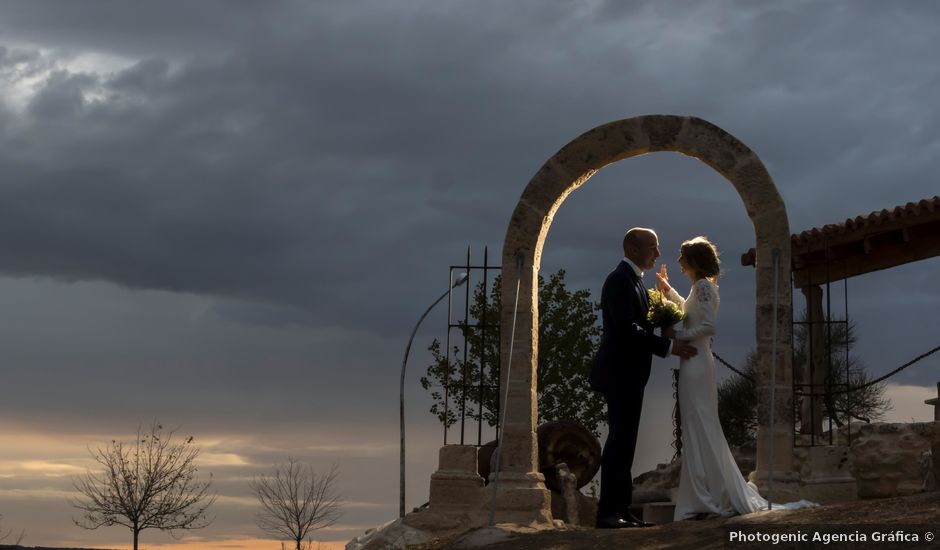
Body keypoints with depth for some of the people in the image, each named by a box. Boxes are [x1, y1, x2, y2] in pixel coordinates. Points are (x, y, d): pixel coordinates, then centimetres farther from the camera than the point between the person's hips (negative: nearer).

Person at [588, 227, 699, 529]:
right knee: (619, 442, -10)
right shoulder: (620, 279, -14)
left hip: (630, 375, 10)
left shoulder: (633, 279, 18)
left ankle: (621, 511, 12)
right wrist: (669, 346, -20)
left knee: (624, 444, 10)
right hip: (620, 374, -10)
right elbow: (627, 329, -22)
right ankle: (608, 512, -9)